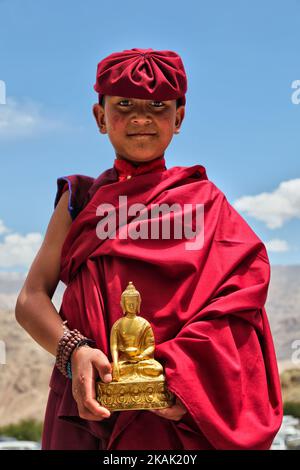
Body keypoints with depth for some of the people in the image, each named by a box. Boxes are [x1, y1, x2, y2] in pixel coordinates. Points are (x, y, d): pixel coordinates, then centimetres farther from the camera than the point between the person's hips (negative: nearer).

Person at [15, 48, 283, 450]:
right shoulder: (80, 200, 9)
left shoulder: (204, 201, 5)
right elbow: (30, 299, 2)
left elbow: (246, 285, -8)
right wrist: (74, 351, -19)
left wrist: (187, 373, -23)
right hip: (89, 405, 1)